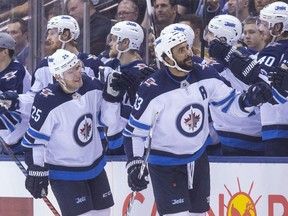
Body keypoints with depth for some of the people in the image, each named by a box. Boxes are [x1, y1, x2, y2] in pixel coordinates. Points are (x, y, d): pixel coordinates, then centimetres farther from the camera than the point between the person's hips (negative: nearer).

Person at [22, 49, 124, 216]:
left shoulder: (92, 87, -7)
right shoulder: (47, 101, -24)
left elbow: (109, 119, 3)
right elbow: (35, 139, -17)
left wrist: (111, 95, -14)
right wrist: (37, 172, -15)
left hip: (95, 166, 7)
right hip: (64, 174, -7)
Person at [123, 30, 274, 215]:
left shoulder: (205, 75, -9)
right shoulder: (152, 90, -22)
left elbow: (230, 103, 1)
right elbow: (134, 131, -15)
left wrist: (249, 100, -20)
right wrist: (134, 164, -24)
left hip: (198, 159, 6)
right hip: (165, 164, -6)